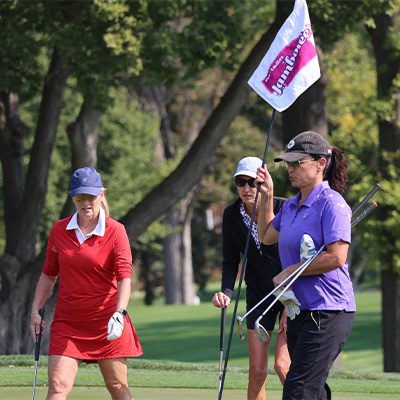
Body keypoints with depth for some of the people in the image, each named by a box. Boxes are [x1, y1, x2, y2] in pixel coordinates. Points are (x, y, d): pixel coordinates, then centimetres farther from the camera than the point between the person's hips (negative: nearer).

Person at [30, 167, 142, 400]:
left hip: (107, 323, -2)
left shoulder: (116, 232, -5)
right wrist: (36, 310, 9)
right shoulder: (59, 230, 5)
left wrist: (119, 314, -28)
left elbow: (124, 277, -14)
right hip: (67, 324, 2)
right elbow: (48, 275, 17)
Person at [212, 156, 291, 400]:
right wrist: (226, 292, -15)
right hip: (258, 295, 4)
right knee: (257, 370, 0)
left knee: (282, 365, -14)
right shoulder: (231, 215, -4)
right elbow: (231, 261, 4)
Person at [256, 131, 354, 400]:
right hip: (300, 312, 9)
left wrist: (290, 271, -13)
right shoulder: (291, 206, 14)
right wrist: (267, 194, 22)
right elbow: (267, 236, 32)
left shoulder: (332, 204, -12)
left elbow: (336, 257, -21)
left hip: (327, 313, -9)